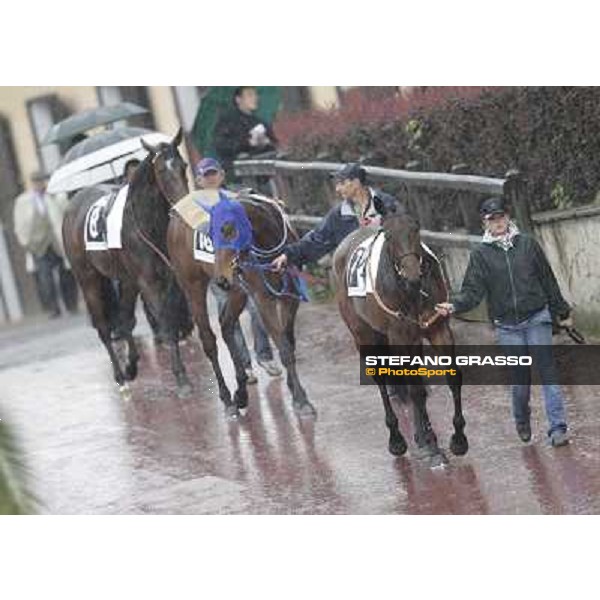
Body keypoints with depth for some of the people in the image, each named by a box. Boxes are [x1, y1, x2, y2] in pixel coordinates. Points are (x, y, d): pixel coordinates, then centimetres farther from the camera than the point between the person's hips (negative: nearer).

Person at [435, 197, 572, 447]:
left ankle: (557, 428, -8)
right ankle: (522, 422, 27)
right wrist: (454, 305, -23)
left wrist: (562, 313, 11)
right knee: (519, 377, 4)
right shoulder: (481, 254, 1)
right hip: (507, 326, 0)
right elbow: (473, 291, -4)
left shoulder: (528, 244, 3)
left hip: (537, 318, 0)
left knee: (547, 370, -7)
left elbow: (548, 281, 8)